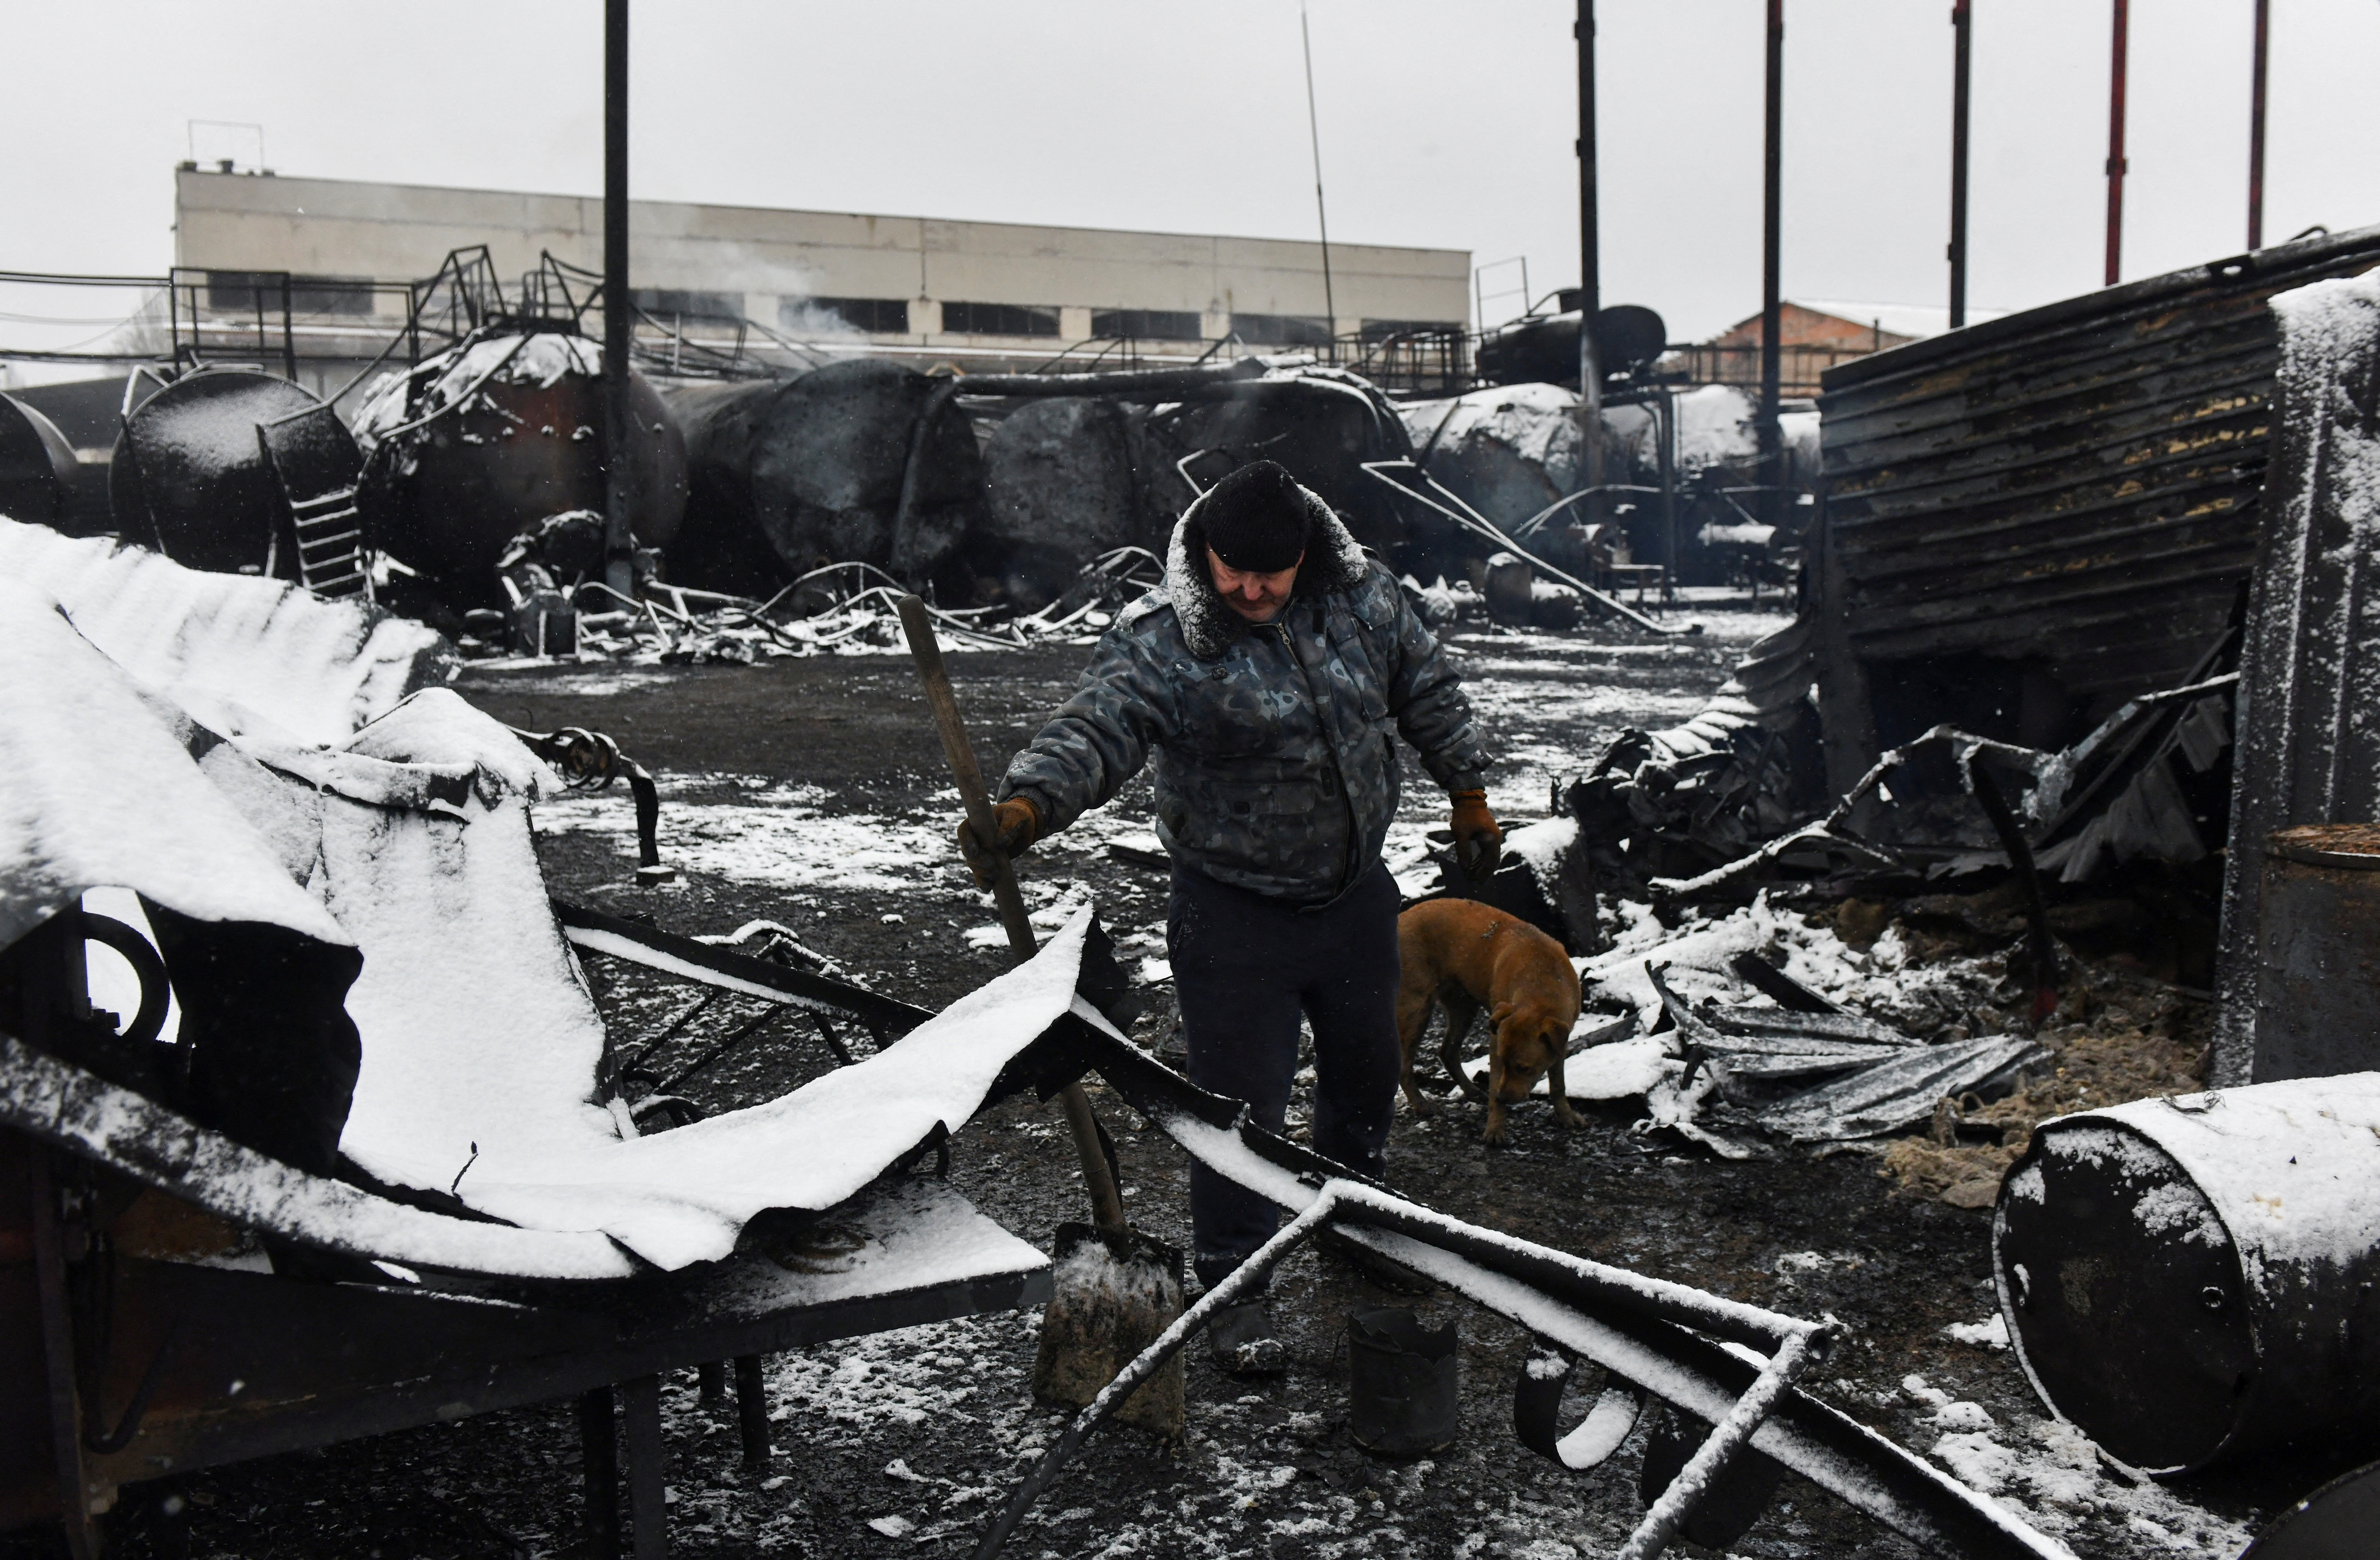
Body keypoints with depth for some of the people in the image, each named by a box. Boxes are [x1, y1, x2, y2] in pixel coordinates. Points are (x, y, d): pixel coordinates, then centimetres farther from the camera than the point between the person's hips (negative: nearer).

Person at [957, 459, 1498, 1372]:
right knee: (1241, 1104, 0)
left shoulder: (1363, 598, -5)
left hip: (1357, 893, 5)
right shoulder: (1158, 641, -20)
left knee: (1365, 1070, 24)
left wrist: (1467, 794, 15)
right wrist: (1025, 806, -51)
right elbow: (1092, 732, -32)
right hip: (1234, 915, -5)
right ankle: (1232, 1286, 21)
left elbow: (1429, 694, 9)